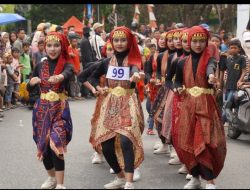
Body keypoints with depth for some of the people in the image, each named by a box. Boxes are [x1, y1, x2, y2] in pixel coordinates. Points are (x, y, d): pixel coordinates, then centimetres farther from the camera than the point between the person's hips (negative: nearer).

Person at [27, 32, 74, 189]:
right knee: (43, 145, 9)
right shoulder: (40, 66, 3)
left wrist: (59, 77, -58)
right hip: (42, 109, 4)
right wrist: (32, 81, -12)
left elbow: (67, 74, -34)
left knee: (56, 144, -13)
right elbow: (29, 88, 11)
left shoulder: (66, 65, -9)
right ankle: (52, 177, 31)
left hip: (60, 109, -4)